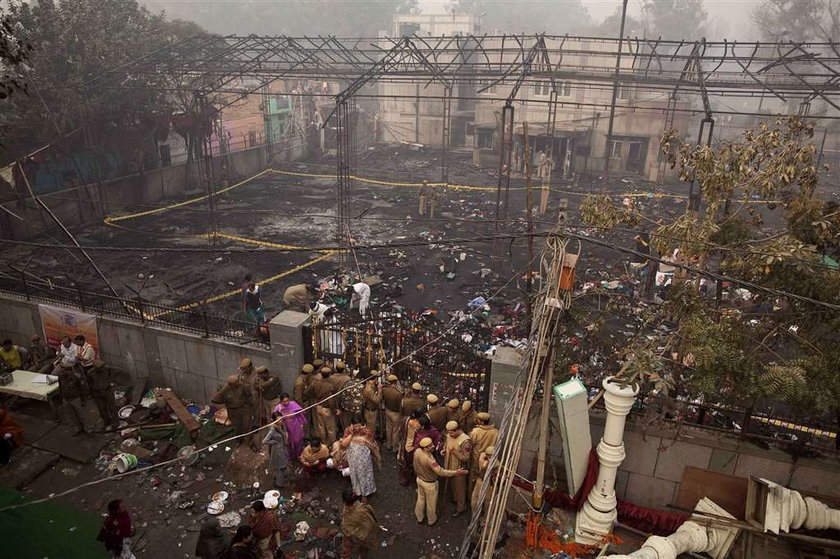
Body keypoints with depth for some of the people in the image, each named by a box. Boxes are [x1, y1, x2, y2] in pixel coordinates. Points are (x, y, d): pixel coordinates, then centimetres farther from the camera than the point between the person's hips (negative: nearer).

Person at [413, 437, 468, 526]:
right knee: (431, 503, 20)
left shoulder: (417, 451, -19)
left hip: (419, 479, 6)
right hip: (430, 484, -6)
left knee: (420, 499, 29)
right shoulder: (429, 459, -40)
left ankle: (419, 517, 49)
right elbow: (441, 472, -38)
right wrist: (456, 472, -36)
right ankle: (431, 520, 44)